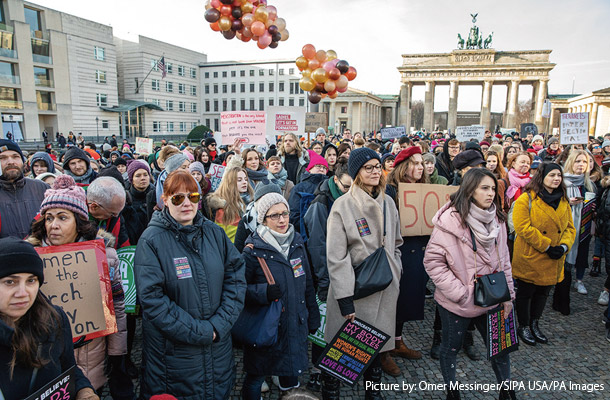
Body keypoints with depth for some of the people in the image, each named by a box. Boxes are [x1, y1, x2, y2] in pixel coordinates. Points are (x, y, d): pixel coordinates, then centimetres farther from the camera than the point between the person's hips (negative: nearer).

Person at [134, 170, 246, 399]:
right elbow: (152, 298, -18)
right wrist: (199, 332, -19)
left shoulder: (214, 233, 0)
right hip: (173, 352, -3)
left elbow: (236, 279, -2)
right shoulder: (151, 239, -12)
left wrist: (219, 325, -13)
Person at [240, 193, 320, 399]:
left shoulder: (297, 242, 3)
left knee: (292, 371, 21)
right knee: (256, 376, 10)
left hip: (296, 325, 5)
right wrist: (265, 292, -30)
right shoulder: (254, 249, -14)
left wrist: (313, 318, 15)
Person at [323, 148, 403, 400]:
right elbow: (336, 257, -15)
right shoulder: (343, 206, -13)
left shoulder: (388, 203, 5)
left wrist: (395, 274, 10)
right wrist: (345, 299, -18)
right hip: (353, 289, -5)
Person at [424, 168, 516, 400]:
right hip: (456, 303, -5)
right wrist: (460, 293, -18)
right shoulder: (450, 219, -20)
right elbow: (433, 261, -18)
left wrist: (508, 294, 7)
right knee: (451, 347, 15)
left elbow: (503, 259, 10)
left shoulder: (496, 219, 1)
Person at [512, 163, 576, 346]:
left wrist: (564, 245, -10)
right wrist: (547, 246, -19)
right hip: (529, 258, -6)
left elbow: (570, 228, 10)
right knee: (525, 293, 8)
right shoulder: (526, 199, -13)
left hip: (553, 261, 7)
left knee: (543, 292, 19)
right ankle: (523, 327, 26)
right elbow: (523, 228, -20)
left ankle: (534, 324, 38)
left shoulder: (564, 201, 9)